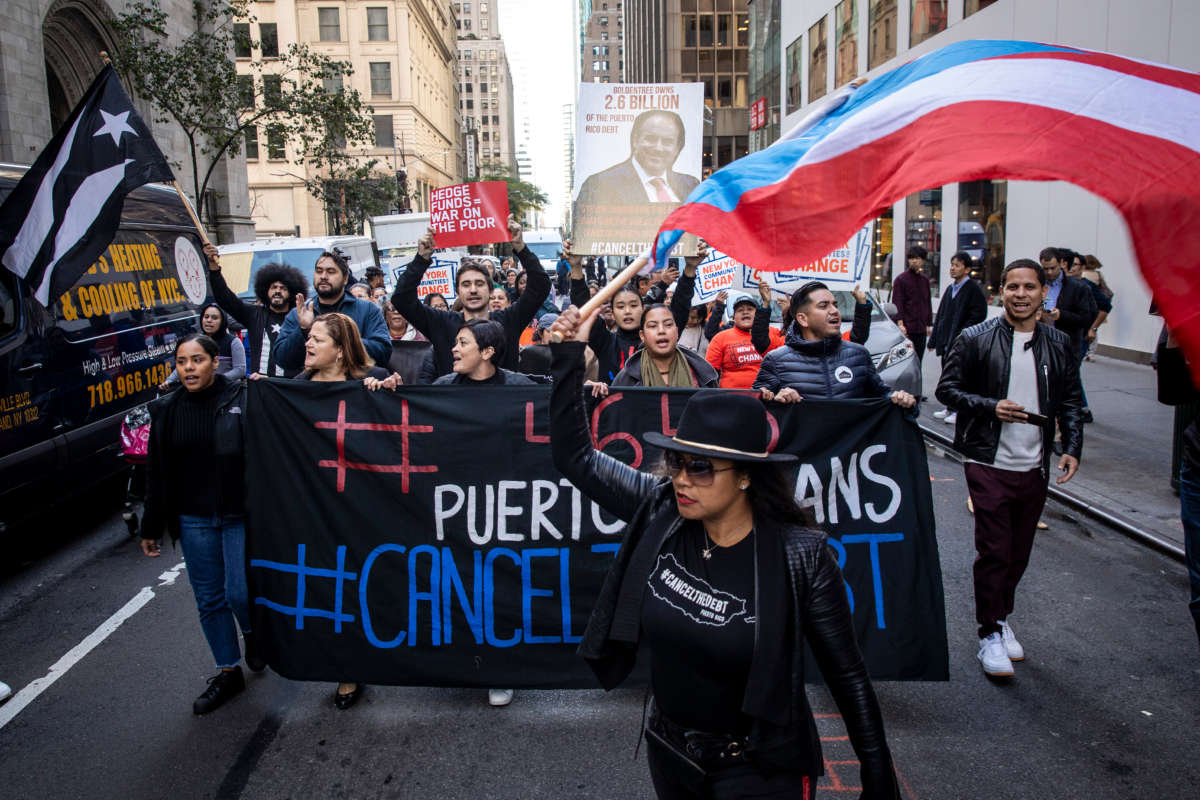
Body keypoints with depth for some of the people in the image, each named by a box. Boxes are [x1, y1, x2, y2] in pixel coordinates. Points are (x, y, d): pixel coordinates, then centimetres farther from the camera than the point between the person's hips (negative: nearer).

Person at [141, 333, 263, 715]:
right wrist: (151, 527, 10)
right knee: (209, 598, 11)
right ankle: (228, 672, 28)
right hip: (193, 519, 4)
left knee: (240, 592, -4)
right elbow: (155, 472, 8)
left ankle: (252, 634, 32)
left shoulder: (243, 399, -9)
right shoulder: (166, 410, 3)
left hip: (240, 515, -4)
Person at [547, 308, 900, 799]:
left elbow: (846, 675, -13)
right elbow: (575, 457, -8)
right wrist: (570, 354, -14)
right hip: (669, 752, 5)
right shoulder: (659, 511, -13)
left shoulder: (799, 555, -23)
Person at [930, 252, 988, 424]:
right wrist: (934, 339, 15)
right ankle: (950, 408, 24)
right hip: (946, 342, 8)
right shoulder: (950, 289, 15)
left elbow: (979, 315, -14)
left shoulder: (973, 289, -9)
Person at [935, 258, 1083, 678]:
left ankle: (1002, 618, 33)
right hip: (989, 465, -4)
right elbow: (947, 388, -2)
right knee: (994, 552, -3)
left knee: (1020, 553, 13)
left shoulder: (1060, 345, 7)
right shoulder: (975, 339, -4)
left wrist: (1072, 447, 0)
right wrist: (991, 406, -16)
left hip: (1034, 467, 4)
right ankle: (990, 634, 11)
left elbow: (1071, 400, 13)